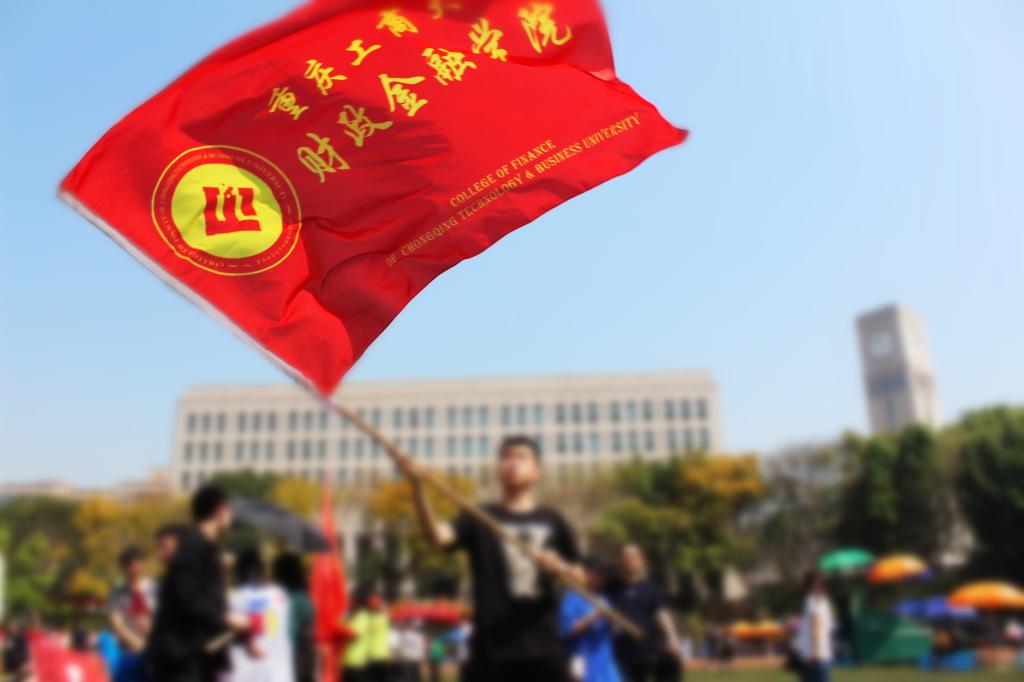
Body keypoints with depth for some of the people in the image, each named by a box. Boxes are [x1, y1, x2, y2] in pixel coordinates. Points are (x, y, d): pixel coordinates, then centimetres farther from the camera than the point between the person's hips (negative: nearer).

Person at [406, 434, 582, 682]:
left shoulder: (552, 521, 8)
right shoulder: (480, 519, 4)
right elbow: (438, 535, -15)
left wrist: (559, 567, -10)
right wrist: (418, 487, -30)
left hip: (543, 646, 1)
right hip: (491, 648, -1)